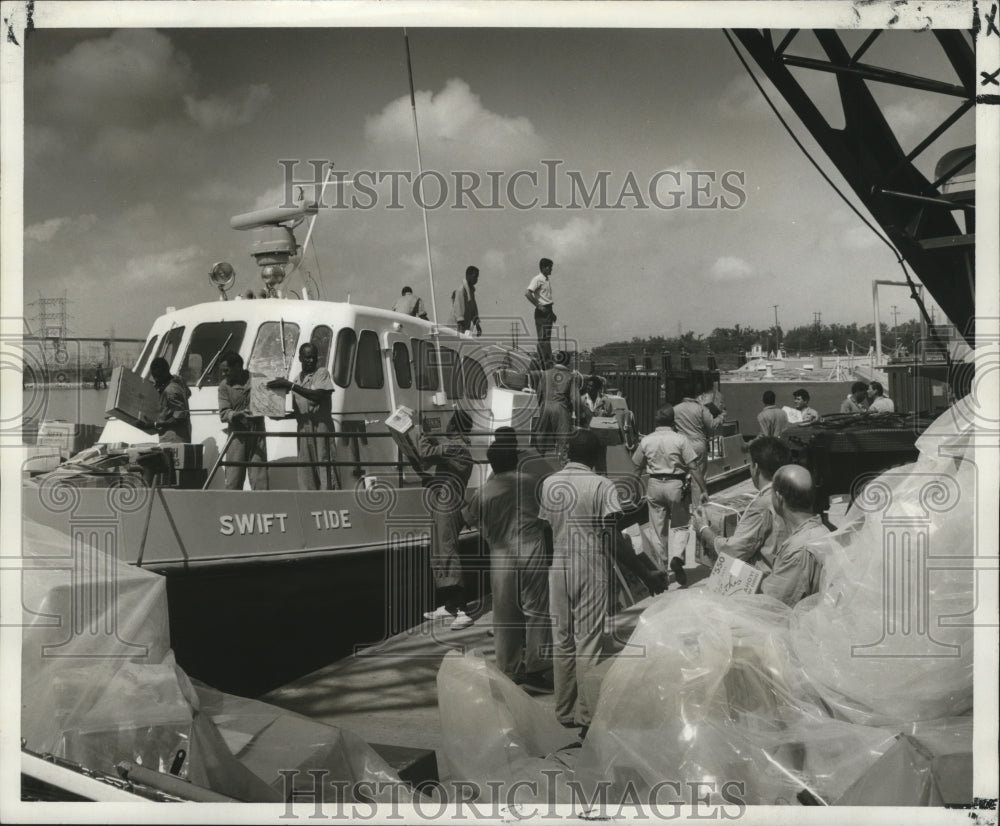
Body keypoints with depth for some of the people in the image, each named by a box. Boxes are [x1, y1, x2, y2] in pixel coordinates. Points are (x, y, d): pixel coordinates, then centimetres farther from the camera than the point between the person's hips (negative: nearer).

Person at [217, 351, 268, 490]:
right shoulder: (224, 386, 2)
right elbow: (223, 413, -7)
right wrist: (239, 414, -24)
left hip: (257, 433, 0)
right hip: (237, 435, 0)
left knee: (259, 479, -2)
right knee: (233, 480, -1)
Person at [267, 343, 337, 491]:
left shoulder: (322, 373, -1)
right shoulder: (298, 378, 17)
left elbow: (317, 395, -18)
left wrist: (290, 385, -17)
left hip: (321, 428, -6)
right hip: (303, 430, 7)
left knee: (325, 468, -12)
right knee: (305, 473, 5)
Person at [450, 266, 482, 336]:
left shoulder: (471, 290, 12)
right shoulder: (461, 290, -15)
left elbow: (474, 308, 19)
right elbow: (458, 309, -21)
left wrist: (477, 325, 17)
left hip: (467, 327, 9)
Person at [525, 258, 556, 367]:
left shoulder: (547, 280, 17)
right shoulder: (538, 279, -11)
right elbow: (527, 293, -21)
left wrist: (552, 313, 20)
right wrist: (538, 306, -19)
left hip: (548, 310, 9)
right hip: (541, 312, -9)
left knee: (547, 338, 10)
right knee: (542, 338, -10)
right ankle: (543, 362, -11)